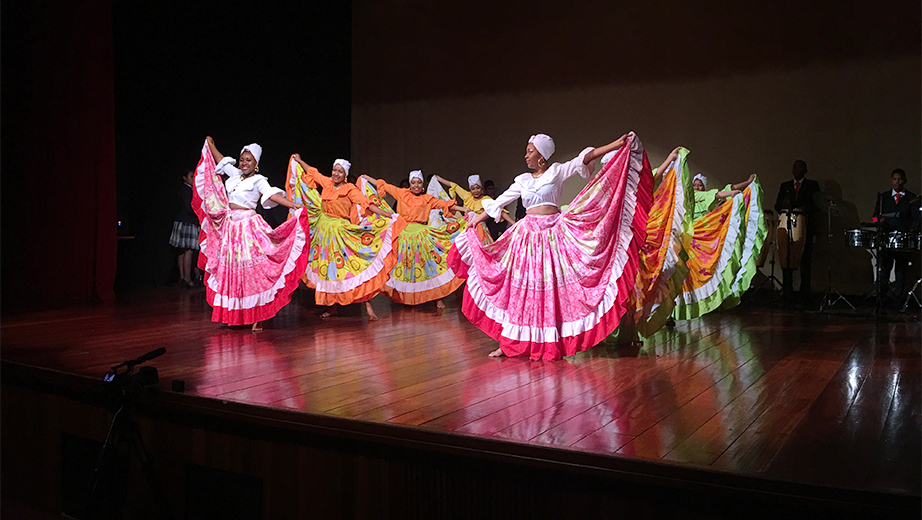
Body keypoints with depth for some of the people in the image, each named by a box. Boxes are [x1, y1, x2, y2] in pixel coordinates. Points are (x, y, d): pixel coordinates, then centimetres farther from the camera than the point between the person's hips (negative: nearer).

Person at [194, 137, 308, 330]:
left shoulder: (258, 181, -3)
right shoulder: (235, 175, 14)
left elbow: (273, 195, -17)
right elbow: (221, 161, 29)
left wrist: (294, 205, -32)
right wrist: (210, 145, 39)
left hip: (248, 228, -6)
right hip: (229, 228, 6)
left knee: (250, 271, -9)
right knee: (229, 271, 7)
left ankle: (256, 317, -7)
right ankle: (234, 316, 15)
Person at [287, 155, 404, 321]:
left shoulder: (349, 189, -6)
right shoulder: (327, 183, 7)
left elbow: (364, 202, -15)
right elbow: (312, 172, 23)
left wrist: (383, 214, -25)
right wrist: (299, 161, 33)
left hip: (341, 232, -5)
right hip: (325, 231, 6)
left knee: (353, 267, -11)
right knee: (328, 268, 9)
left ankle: (368, 305, -12)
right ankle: (332, 306, 19)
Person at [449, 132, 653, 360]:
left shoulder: (557, 172, 2)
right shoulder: (523, 180, 12)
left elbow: (586, 158, -7)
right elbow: (499, 202, 17)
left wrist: (616, 145, -15)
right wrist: (475, 221, 19)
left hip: (554, 235, -3)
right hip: (528, 235, 3)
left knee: (554, 288, -1)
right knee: (521, 289, 3)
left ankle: (552, 342, 8)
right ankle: (511, 343, 11)